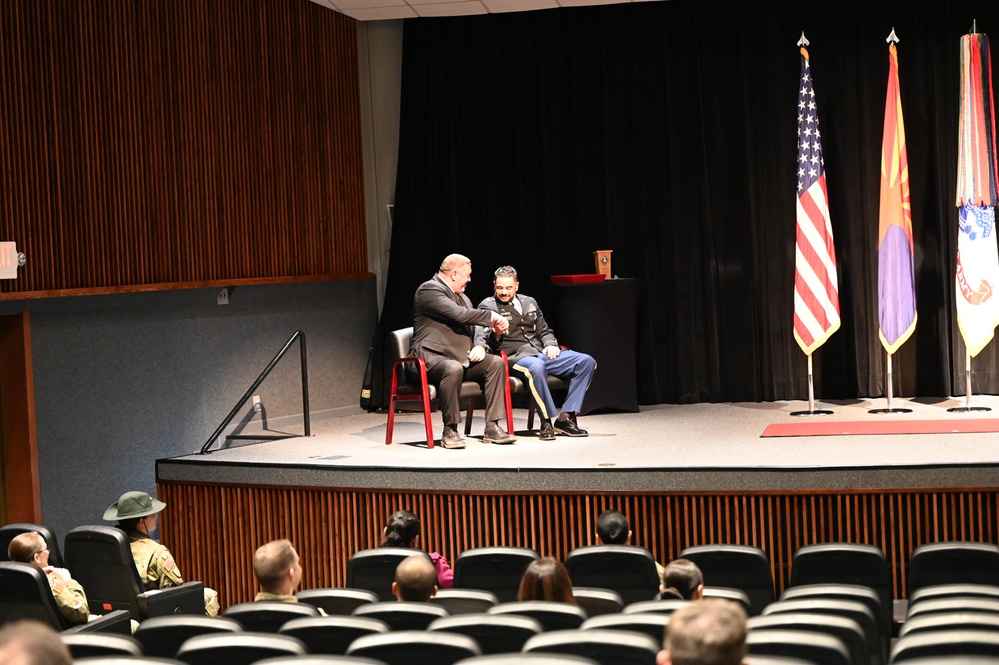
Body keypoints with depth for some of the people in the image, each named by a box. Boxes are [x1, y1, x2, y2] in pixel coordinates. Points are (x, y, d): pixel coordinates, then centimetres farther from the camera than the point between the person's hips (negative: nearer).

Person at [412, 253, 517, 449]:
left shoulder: (462, 297, 20)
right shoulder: (429, 290, -10)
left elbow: (471, 328, 21)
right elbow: (458, 315, -23)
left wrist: (479, 347, -2)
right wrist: (491, 317, -15)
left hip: (461, 358, 9)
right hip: (432, 357, -9)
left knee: (496, 362, -12)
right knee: (454, 368, -39)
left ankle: (492, 427, -14)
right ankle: (450, 431, -25)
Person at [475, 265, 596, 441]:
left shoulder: (529, 303, 22)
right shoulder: (487, 306, 5)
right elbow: (481, 339, -5)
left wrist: (551, 345, 6)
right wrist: (496, 334, -27)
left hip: (542, 353, 7)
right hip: (516, 356, -6)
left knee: (587, 361, -12)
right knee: (537, 367, -42)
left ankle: (565, 418, -15)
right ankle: (546, 422, -30)